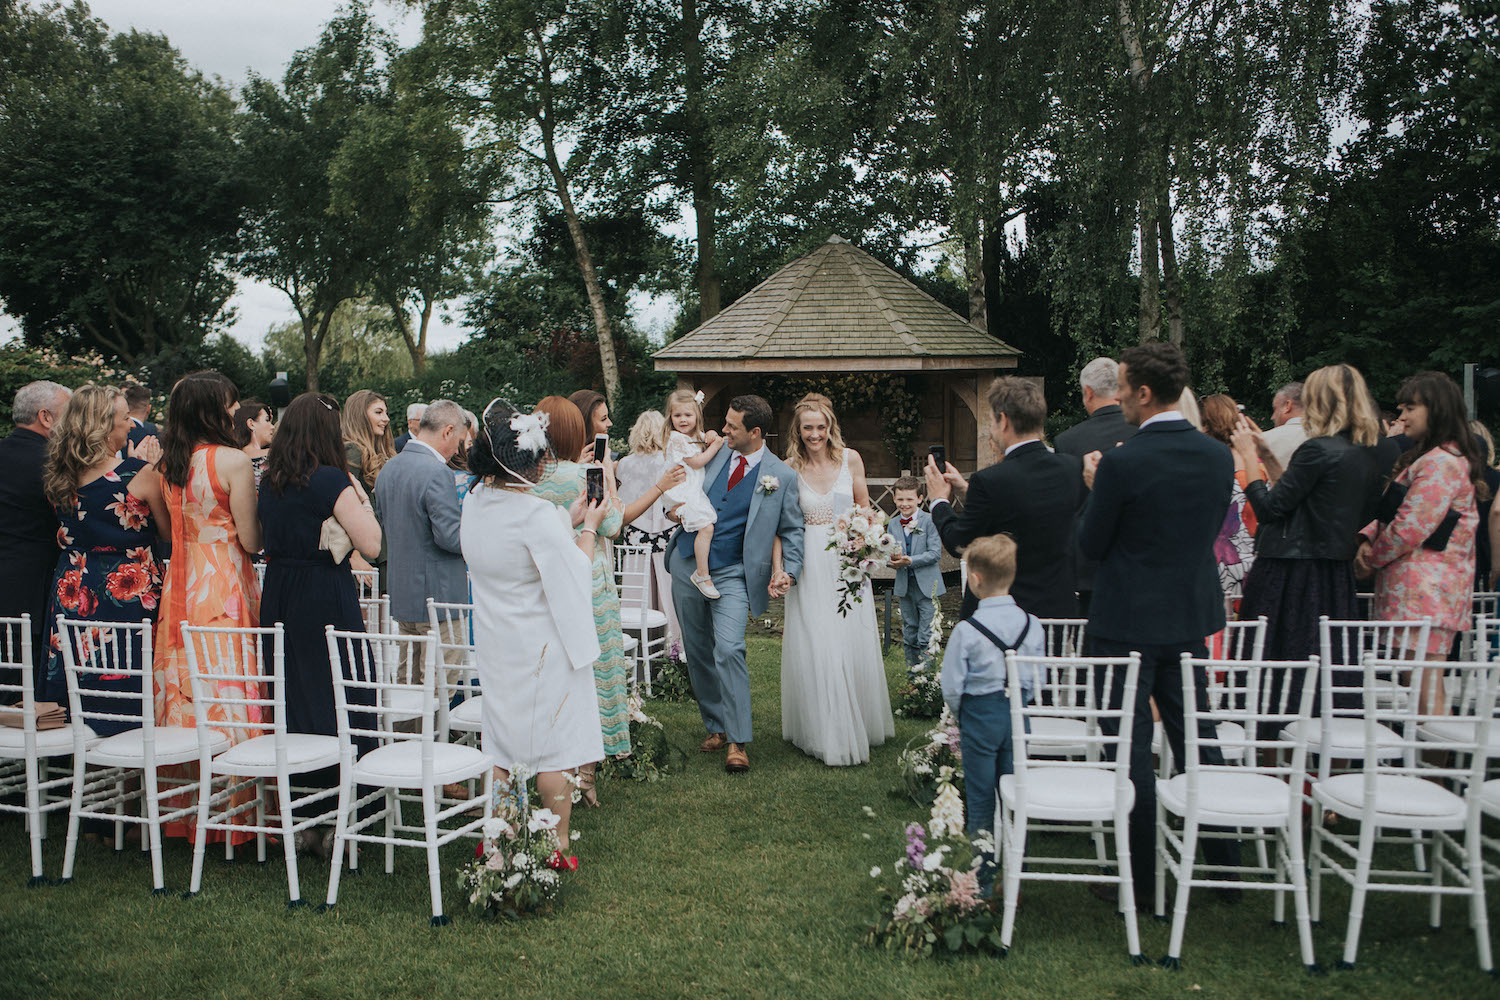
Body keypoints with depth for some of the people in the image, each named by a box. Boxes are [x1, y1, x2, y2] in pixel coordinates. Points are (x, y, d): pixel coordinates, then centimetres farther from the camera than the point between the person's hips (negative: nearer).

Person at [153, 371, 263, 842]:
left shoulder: (168, 463, 8)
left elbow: (173, 529, 15)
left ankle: (181, 809, 20)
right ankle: (233, 812, 1)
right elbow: (251, 540, -11)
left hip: (180, 588, 7)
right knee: (229, 691, -2)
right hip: (226, 588, -7)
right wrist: (260, 502, 5)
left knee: (186, 691, 11)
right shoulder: (233, 461, -12)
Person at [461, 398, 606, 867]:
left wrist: (567, 522, 13)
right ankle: (557, 846, 16)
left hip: (494, 643, 7)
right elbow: (574, 575, -17)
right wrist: (587, 529, -3)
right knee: (554, 744, 6)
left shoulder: (476, 502, 0)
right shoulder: (536, 514, -24)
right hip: (542, 645, -7)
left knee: (498, 741, 16)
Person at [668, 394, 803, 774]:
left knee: (729, 650, -19)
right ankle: (715, 726, 27)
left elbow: (791, 530, 1)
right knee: (698, 653, 11)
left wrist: (789, 572, -14)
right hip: (688, 565, 5)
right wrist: (675, 507, -3)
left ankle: (737, 743, -12)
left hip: (732, 574, -4)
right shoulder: (714, 454, 4)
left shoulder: (781, 475, -5)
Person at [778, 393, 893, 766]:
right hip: (809, 565, -2)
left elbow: (864, 508, 11)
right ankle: (825, 734, 8)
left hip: (847, 563, 2)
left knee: (853, 643, 6)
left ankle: (859, 725, 24)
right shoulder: (789, 468, -3)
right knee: (814, 646, -2)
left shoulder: (850, 459, 1)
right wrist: (777, 566, -14)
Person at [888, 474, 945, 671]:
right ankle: (911, 672, 25)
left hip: (927, 586, -5)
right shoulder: (893, 524, 7)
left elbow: (935, 552, -14)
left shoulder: (929, 520, -8)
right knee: (909, 634, 14)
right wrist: (893, 561, -14)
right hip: (904, 586, 5)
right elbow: (889, 554, 10)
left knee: (926, 636, -5)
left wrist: (910, 561, -24)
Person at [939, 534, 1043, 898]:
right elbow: (1037, 679, 3)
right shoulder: (1032, 625, -5)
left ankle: (982, 881, 16)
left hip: (979, 716, -4)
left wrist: (961, 717, 9)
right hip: (1018, 714, 4)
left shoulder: (966, 630, -17)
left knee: (980, 800, 8)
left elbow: (952, 686, -10)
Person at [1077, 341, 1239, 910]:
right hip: (1192, 616, 6)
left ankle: (1138, 879, 11)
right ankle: (1225, 862, 27)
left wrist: (1095, 488, 5)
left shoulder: (1122, 464, -19)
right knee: (1197, 740, 17)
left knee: (1130, 749, 3)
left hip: (1128, 622, -6)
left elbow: (1091, 546, -10)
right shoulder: (1218, 456, -1)